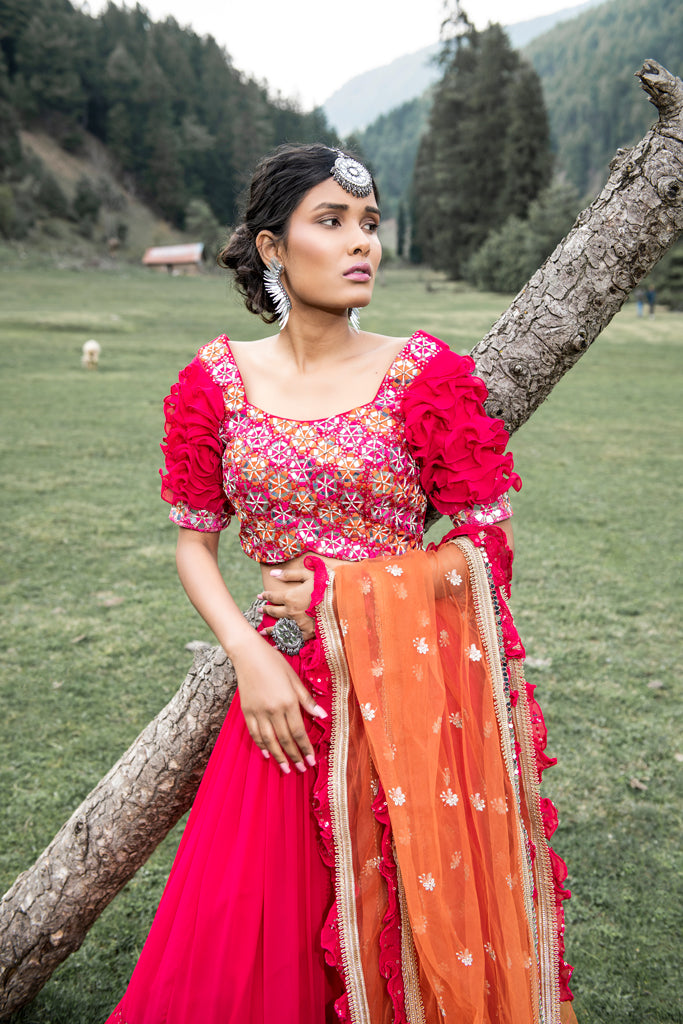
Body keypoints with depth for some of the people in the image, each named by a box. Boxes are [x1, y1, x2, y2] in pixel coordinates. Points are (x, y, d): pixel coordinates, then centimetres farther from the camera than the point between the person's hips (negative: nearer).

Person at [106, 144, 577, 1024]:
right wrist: (249, 655, -9)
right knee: (240, 939, 6)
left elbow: (489, 543, -3)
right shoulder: (217, 380, 1)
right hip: (286, 691, 2)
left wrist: (340, 590, -11)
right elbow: (194, 539, 6)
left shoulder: (425, 374, -4)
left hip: (412, 687, -1)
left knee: (415, 929, 10)